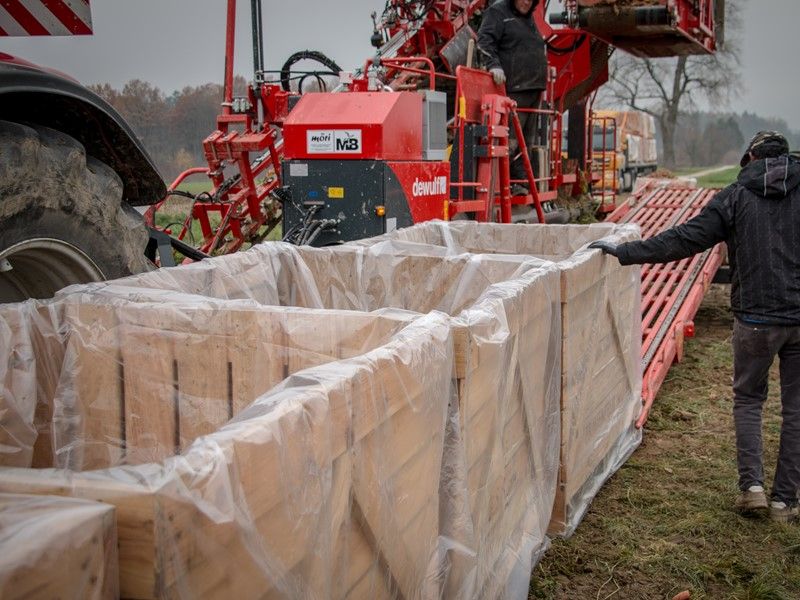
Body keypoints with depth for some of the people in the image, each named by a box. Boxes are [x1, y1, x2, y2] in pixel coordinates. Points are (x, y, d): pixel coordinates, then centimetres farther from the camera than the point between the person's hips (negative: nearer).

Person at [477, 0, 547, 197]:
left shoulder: (529, 19, 26)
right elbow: (485, 41, -10)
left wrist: (540, 85, 27)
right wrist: (493, 64, -25)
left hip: (533, 89, 9)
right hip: (513, 89, -9)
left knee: (525, 140, 8)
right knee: (511, 138, -16)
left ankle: (520, 181, 11)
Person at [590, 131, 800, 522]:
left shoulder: (736, 196, -3)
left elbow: (685, 239, -7)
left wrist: (625, 253, -3)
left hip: (755, 318, -2)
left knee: (748, 399, 17)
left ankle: (751, 484, 6)